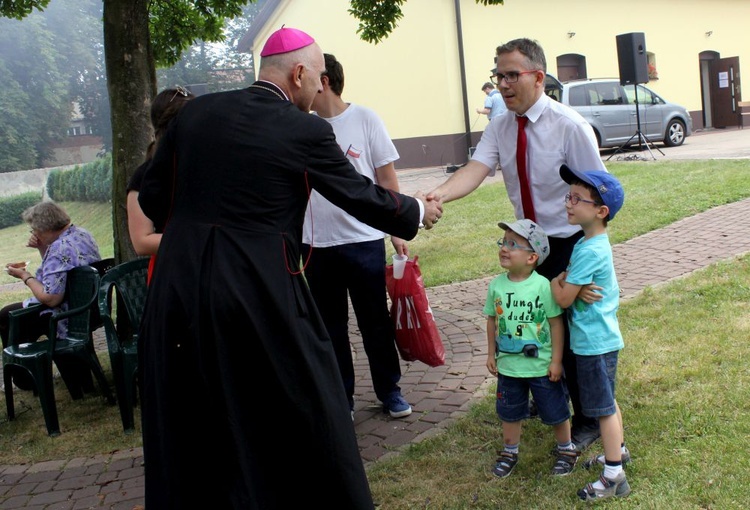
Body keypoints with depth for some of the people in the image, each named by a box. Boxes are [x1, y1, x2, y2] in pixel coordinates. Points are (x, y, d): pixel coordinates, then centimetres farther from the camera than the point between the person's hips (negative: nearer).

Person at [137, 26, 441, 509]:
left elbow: (152, 197, 11)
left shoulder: (195, 111, 6)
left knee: (188, 424, 18)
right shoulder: (306, 130, -7)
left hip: (177, 287, 5)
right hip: (259, 294, -5)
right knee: (306, 413, 14)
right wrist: (418, 211, 20)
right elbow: (362, 197, 3)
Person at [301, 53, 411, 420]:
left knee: (375, 322, 8)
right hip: (316, 243, 3)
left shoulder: (364, 119, -3)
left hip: (364, 240, -2)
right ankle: (340, 398, 25)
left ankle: (389, 391, 25)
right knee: (330, 326, 12)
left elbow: (386, 179, 0)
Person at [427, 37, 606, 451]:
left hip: (570, 244, -5)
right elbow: (475, 169, -20)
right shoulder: (499, 128, -4)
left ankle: (587, 421, 24)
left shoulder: (569, 125, -18)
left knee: (573, 336, 3)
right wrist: (439, 194, -41)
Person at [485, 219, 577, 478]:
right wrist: (491, 354, 8)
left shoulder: (543, 286, -17)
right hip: (508, 365, 4)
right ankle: (510, 451, 38)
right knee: (509, 411, 18)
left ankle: (566, 449, 36)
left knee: (555, 410, 13)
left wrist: (556, 360, -10)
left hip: (541, 365, -3)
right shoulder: (496, 285, -6)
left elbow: (556, 322, -12)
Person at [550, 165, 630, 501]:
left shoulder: (588, 251, -25)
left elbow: (564, 298, -19)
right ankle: (618, 451, 41)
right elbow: (572, 280, 18)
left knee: (603, 408, 0)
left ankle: (614, 477, 10)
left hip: (593, 343, -9)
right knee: (607, 402, 23)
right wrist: (564, 279, 0)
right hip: (602, 337, 9)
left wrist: (554, 281, -3)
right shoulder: (597, 242, 6)